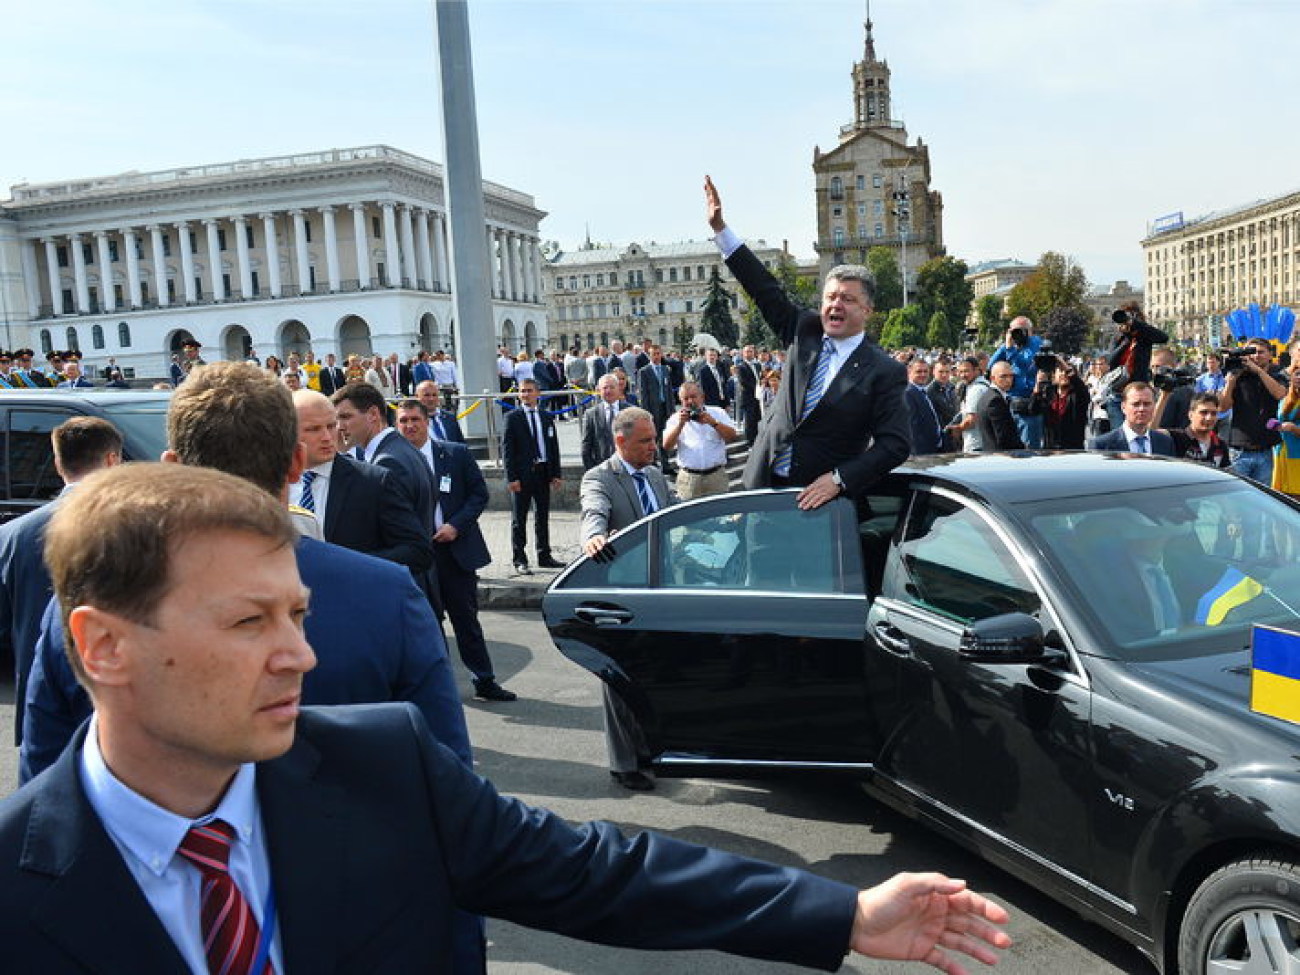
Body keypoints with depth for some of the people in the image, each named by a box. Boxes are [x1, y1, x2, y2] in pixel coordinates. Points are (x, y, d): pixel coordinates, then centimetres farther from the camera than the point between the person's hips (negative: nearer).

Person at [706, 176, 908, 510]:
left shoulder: (884, 372, -9)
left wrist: (839, 479, -21)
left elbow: (895, 445, -12)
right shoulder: (805, 331, 4)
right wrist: (720, 228, 8)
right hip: (764, 483, 5)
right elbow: (767, 289, 8)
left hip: (817, 498, -4)